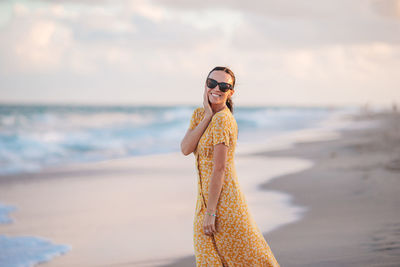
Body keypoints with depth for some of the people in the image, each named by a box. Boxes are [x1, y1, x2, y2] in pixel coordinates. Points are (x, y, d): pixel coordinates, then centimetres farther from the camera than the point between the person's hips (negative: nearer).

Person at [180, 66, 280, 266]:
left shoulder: (222, 120, -18)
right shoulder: (199, 114, 7)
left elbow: (219, 169, -19)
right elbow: (185, 149, -7)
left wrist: (210, 212, -19)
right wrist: (206, 117, -13)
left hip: (223, 199, -8)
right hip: (206, 197, 8)